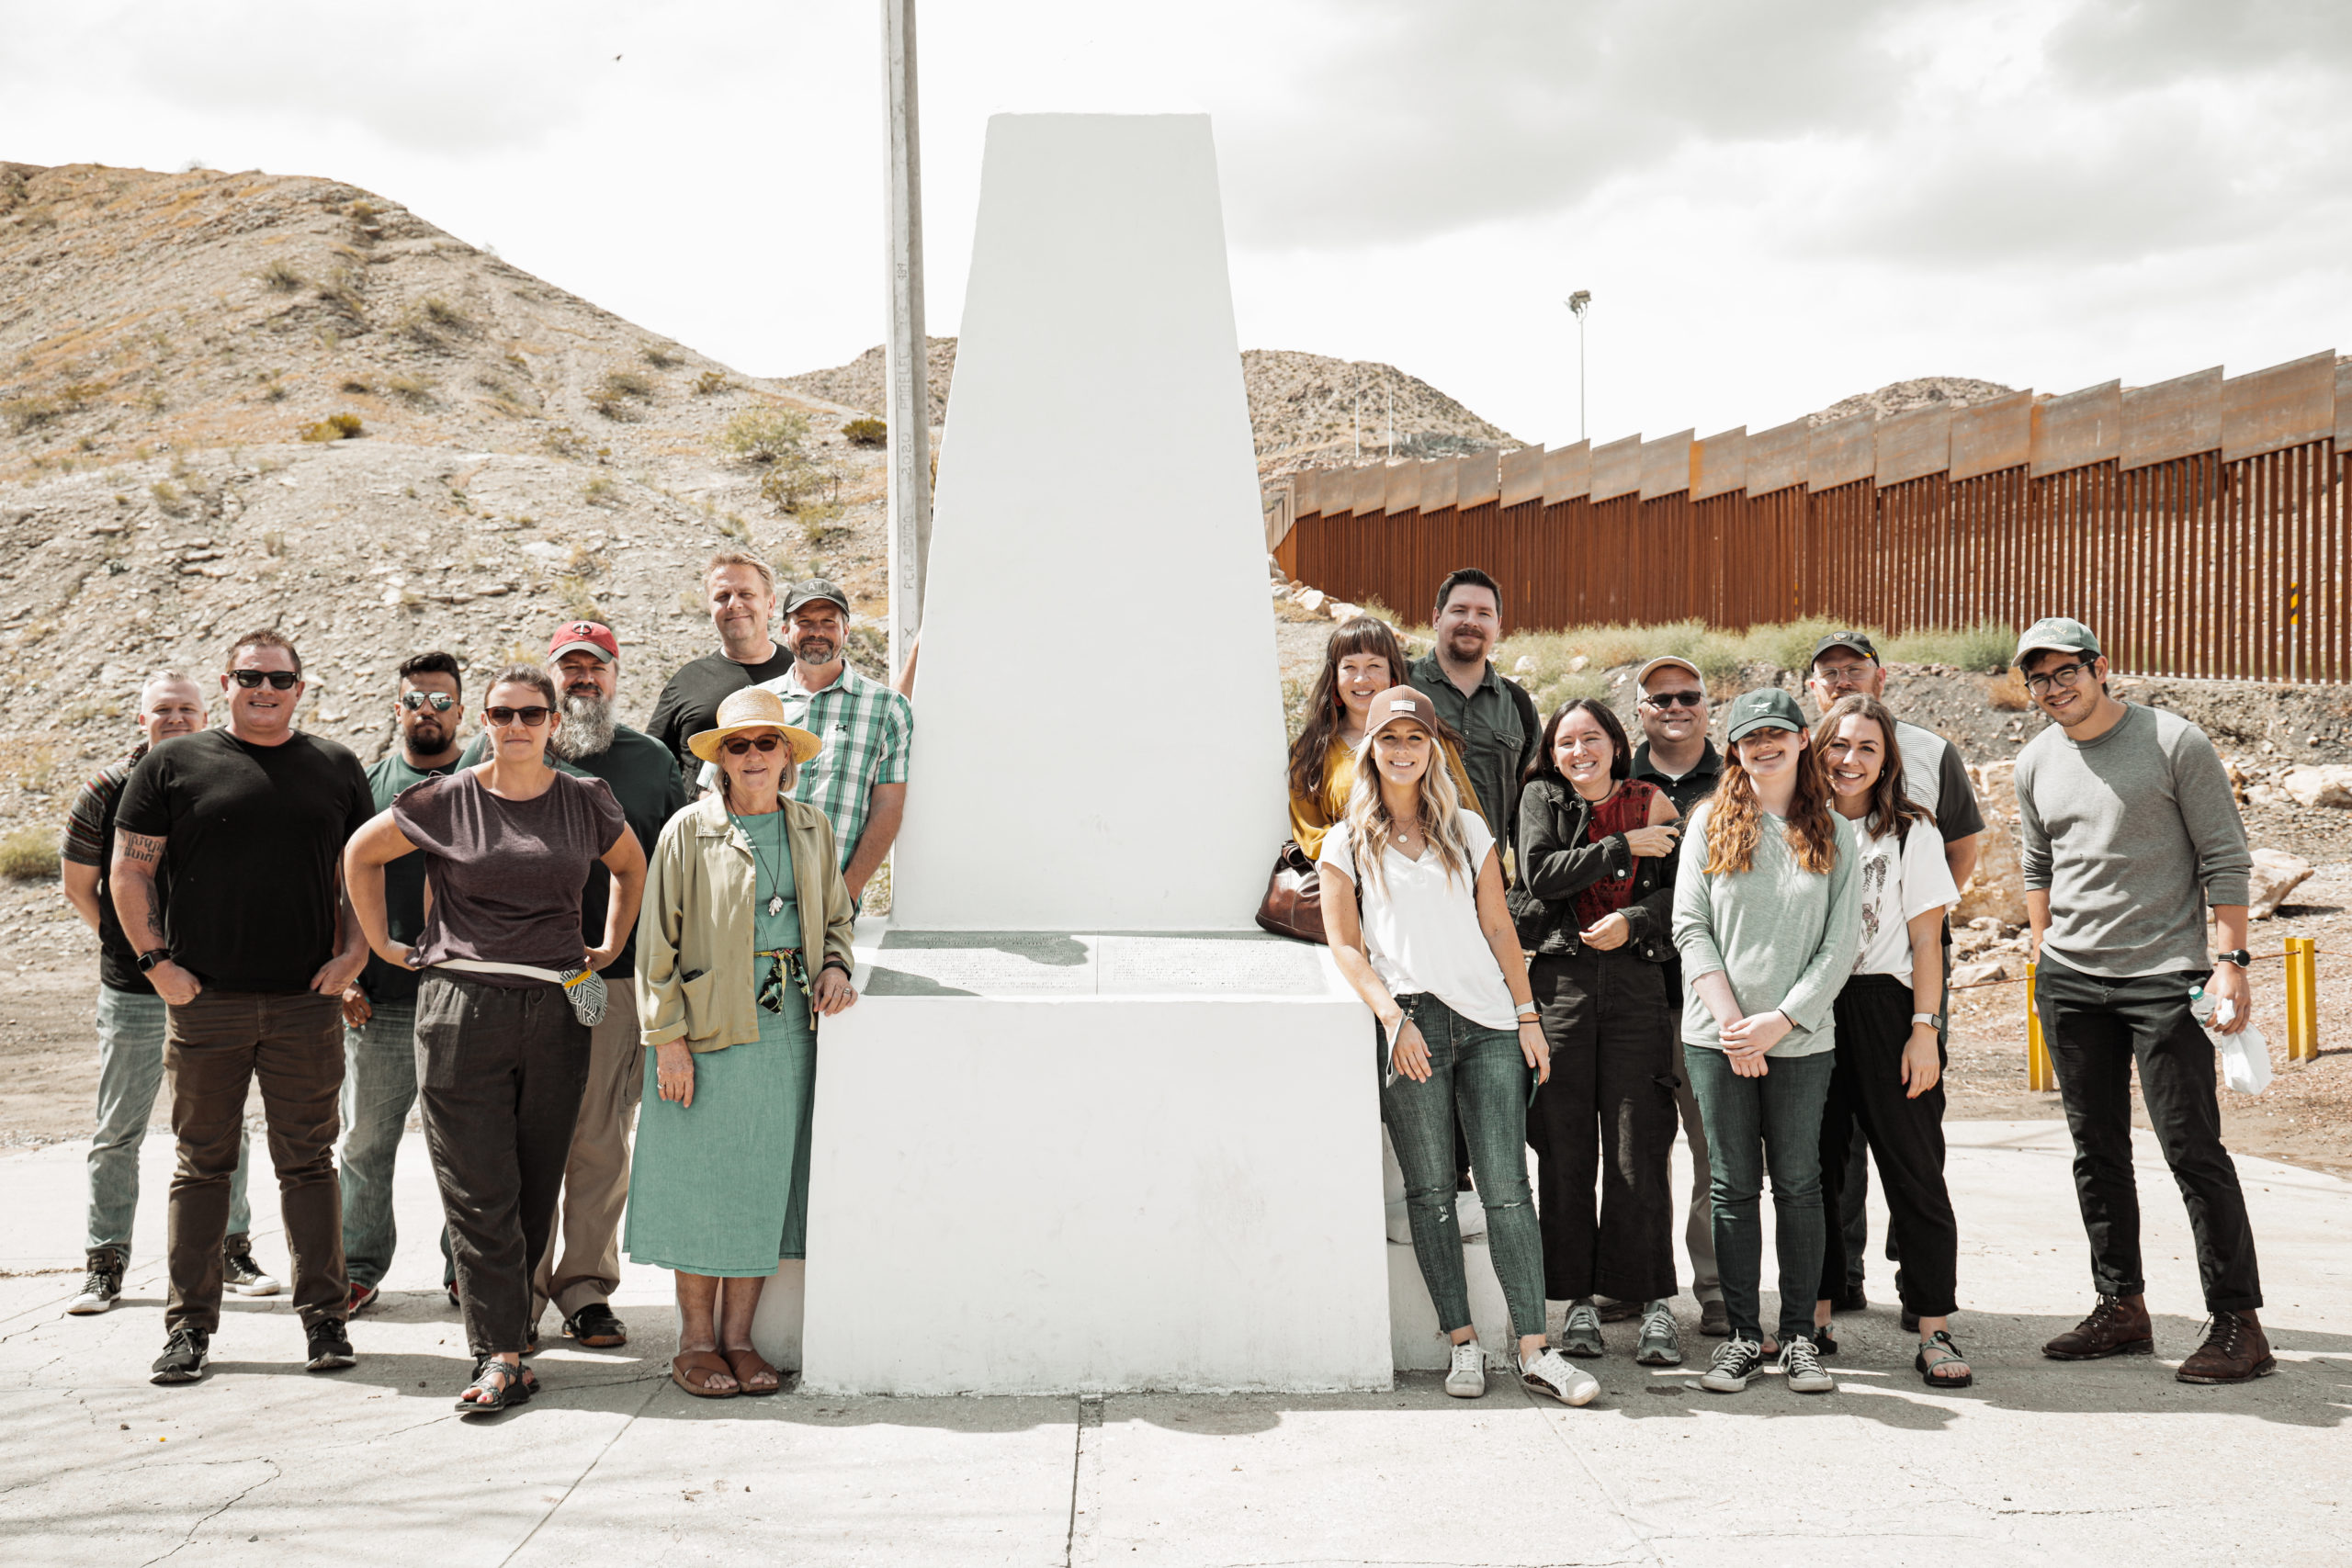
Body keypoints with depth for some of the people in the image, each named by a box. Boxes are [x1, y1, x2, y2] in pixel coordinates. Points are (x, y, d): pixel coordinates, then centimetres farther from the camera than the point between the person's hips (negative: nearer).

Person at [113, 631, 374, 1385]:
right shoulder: (173, 765, 4)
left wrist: (352, 955, 0)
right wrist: (157, 961, -4)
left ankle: (323, 1317, 13)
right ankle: (189, 1323, 14)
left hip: (306, 1003, 1)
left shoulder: (336, 767, 10)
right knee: (202, 1163, 6)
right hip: (205, 1002, -1)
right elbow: (130, 871, 4)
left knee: (309, 1161, 5)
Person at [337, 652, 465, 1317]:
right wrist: (345, 977, -1)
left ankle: (466, 1268, 18)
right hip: (381, 1001, 1)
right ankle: (359, 1269, 18)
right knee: (367, 1141, 6)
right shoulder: (367, 784, 7)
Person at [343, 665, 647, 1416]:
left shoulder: (586, 803, 6)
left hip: (557, 1013, 2)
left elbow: (631, 866, 25)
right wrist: (382, 943, 10)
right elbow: (361, 854, 14)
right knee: (479, 1191, -5)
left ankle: (500, 1316, 21)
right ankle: (501, 1359, -4)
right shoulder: (444, 802, 0)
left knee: (536, 1188, 6)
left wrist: (611, 948, 17)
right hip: (464, 1011, -2)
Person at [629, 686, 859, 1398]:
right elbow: (658, 940, -3)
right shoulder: (688, 831, -3)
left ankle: (738, 1338, 17)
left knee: (764, 1183, 7)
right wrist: (668, 1036, -9)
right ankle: (696, 1344, 14)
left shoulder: (812, 830, 10)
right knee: (701, 1185, 2)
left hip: (788, 1029, 4)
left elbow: (837, 916, 22)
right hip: (708, 1029, -4)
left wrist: (835, 966, 1)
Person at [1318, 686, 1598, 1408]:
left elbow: (1499, 928, 14)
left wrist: (1527, 1014, 6)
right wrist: (1393, 1017, -9)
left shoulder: (1468, 830, 16)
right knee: (1431, 1191, 0)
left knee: (1507, 1188, -4)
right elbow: (1345, 944, 4)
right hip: (1410, 1025, -1)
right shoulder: (1348, 842, 10)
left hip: (1488, 1022, 1)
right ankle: (1463, 1343, 8)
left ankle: (1535, 1350, -4)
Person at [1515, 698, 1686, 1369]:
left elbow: (1682, 888, 6)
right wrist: (1626, 845, -4)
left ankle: (1655, 1301, 3)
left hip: (1636, 981, 0)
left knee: (1639, 1148, -3)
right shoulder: (1541, 799, 11)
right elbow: (1541, 873, -4)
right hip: (1561, 982, 0)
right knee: (1565, 1150, 1)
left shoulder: (1651, 806, 12)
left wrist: (1634, 920, -12)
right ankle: (1579, 1299, 9)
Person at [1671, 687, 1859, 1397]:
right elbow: (1690, 927, 0)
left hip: (1802, 1038, 0)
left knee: (1798, 1184, 5)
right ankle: (1743, 1335, 12)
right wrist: (1731, 1021, -9)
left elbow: (1840, 944, 1)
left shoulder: (1834, 832, 5)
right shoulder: (1710, 822, 5)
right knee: (1733, 1185, 4)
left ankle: (1800, 1336, 14)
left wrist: (1778, 1021, -9)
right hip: (1718, 1036, 0)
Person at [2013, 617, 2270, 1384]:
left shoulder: (2173, 742, -6)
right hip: (2068, 979, 5)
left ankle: (2238, 1322, 1)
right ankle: (2122, 1308, 19)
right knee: (2097, 1150, 9)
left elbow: (2224, 858, -5)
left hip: (2164, 976, -5)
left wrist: (2230, 961, -11)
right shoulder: (2036, 762, 9)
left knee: (2193, 1148, -6)